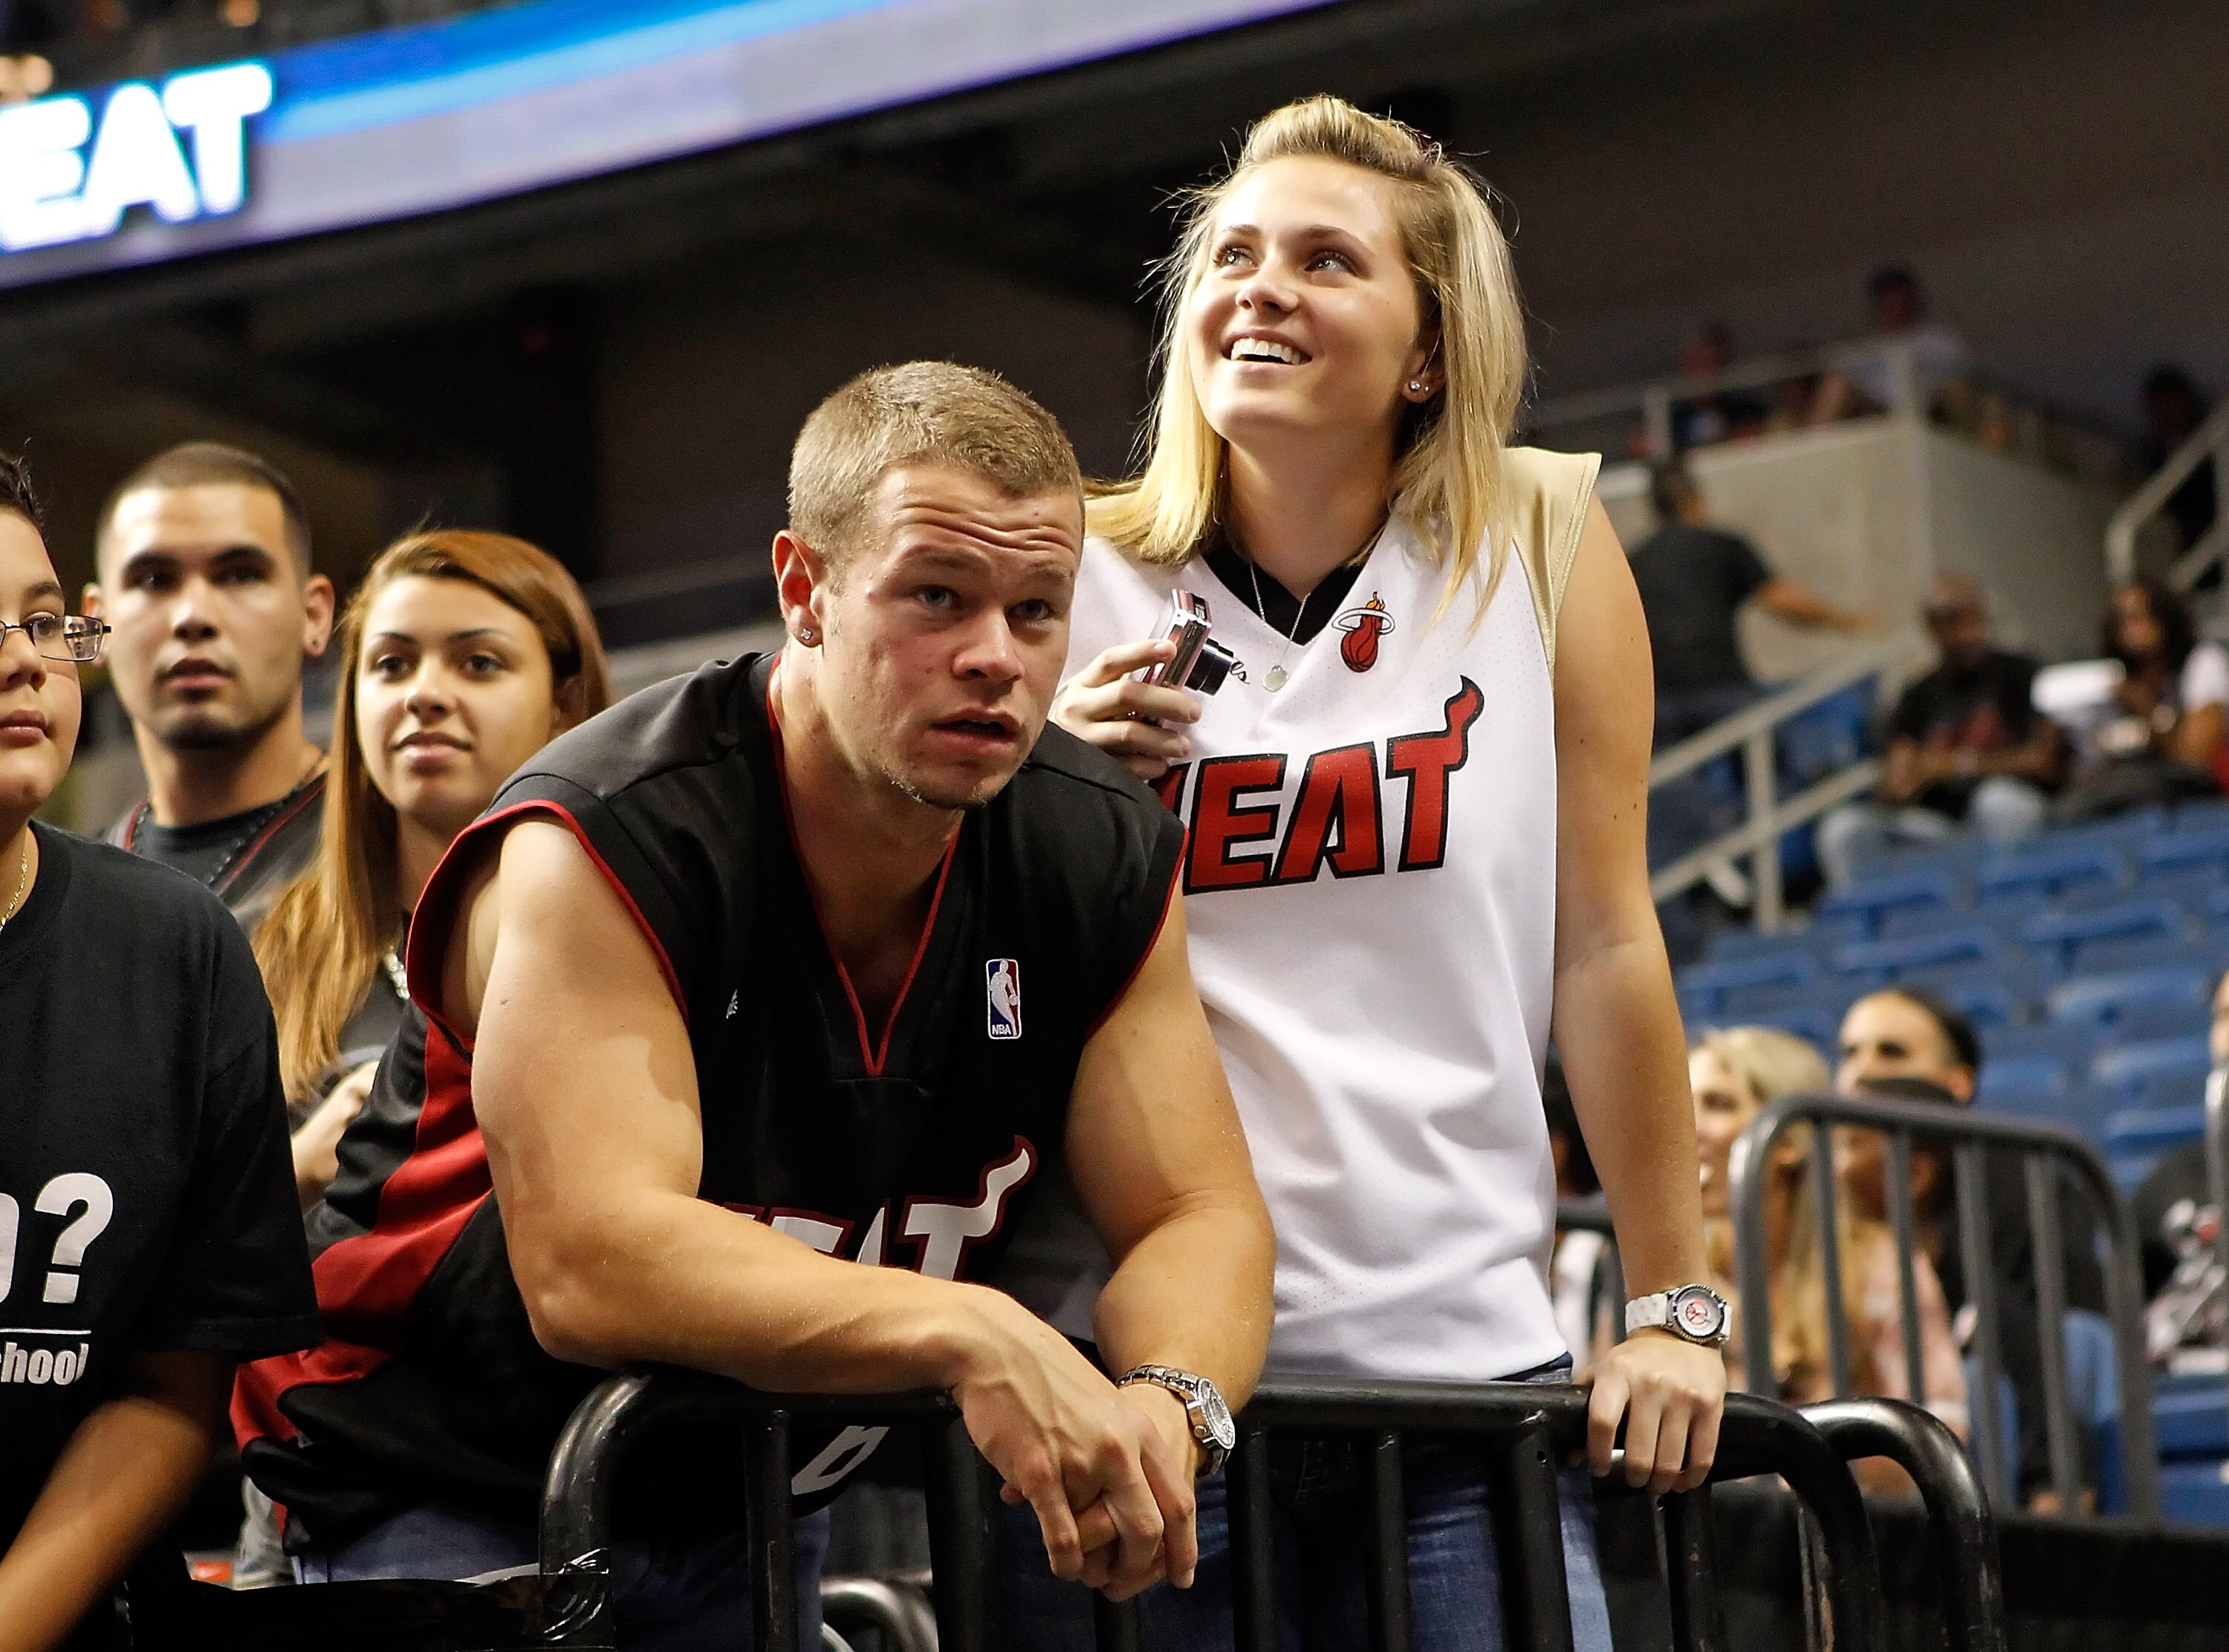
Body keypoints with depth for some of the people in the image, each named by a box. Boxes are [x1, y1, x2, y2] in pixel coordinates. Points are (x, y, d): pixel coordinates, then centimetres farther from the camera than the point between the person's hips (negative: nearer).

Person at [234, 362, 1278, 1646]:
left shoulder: (1107, 862, -5)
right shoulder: (606, 844, -24)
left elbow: (1198, 1213, -5)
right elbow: (590, 1266, -34)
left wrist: (1169, 1401, -29)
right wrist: (969, 1338, -45)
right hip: (455, 1501, -5)